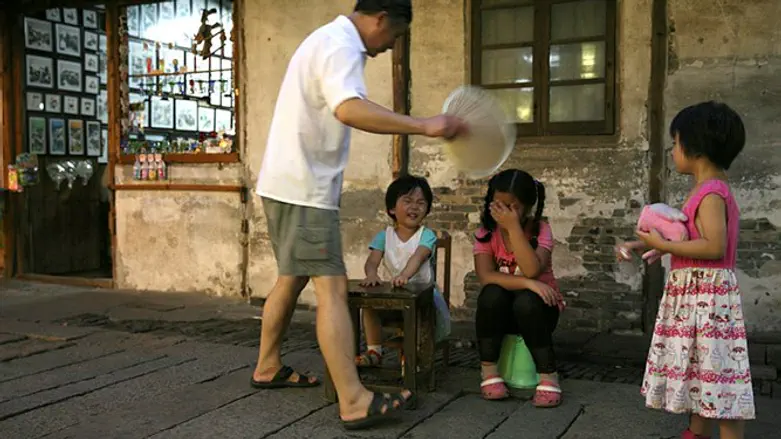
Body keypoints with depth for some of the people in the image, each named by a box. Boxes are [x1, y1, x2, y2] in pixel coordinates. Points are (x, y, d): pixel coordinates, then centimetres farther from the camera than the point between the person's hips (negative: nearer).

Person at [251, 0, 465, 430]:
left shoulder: (328, 39, 18)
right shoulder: (340, 45, -16)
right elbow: (349, 109, -36)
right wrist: (424, 126, -38)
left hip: (291, 182, 11)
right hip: (304, 187, -11)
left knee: (292, 278, 19)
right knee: (331, 286, -13)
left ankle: (268, 367, 31)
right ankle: (354, 402, -14)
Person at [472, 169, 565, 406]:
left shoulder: (540, 230, -13)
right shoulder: (486, 233, -8)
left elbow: (532, 270, -32)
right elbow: (486, 277, -22)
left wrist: (513, 227, -34)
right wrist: (526, 283, -33)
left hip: (537, 307, -2)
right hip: (501, 309, 2)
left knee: (525, 301, -35)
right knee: (492, 294, -31)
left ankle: (548, 375, -22)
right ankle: (489, 371, -19)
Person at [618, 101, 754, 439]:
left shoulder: (711, 192, -17)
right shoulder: (707, 190, 14)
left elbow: (714, 247, -26)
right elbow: (689, 237, 20)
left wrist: (662, 244, -21)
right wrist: (643, 244, 14)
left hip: (705, 294, -11)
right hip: (693, 293, 11)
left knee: (717, 373, -6)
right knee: (701, 368, 18)